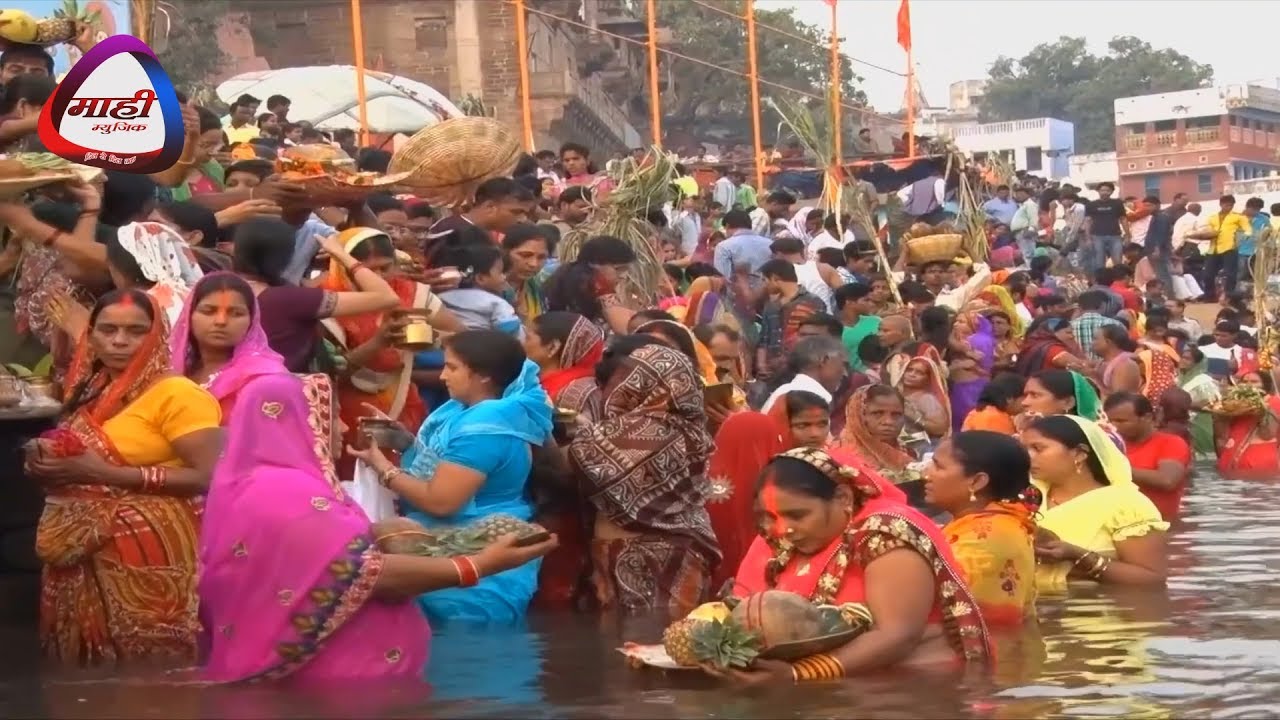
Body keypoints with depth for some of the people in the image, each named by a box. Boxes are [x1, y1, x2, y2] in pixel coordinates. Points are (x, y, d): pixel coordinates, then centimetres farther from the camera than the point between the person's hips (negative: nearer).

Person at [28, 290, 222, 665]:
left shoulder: (176, 393, -11)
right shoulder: (89, 391, 11)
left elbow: (208, 476, -20)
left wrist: (107, 474, -20)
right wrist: (47, 461, 2)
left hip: (148, 553, -7)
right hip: (83, 552, 7)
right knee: (88, 662, 11)